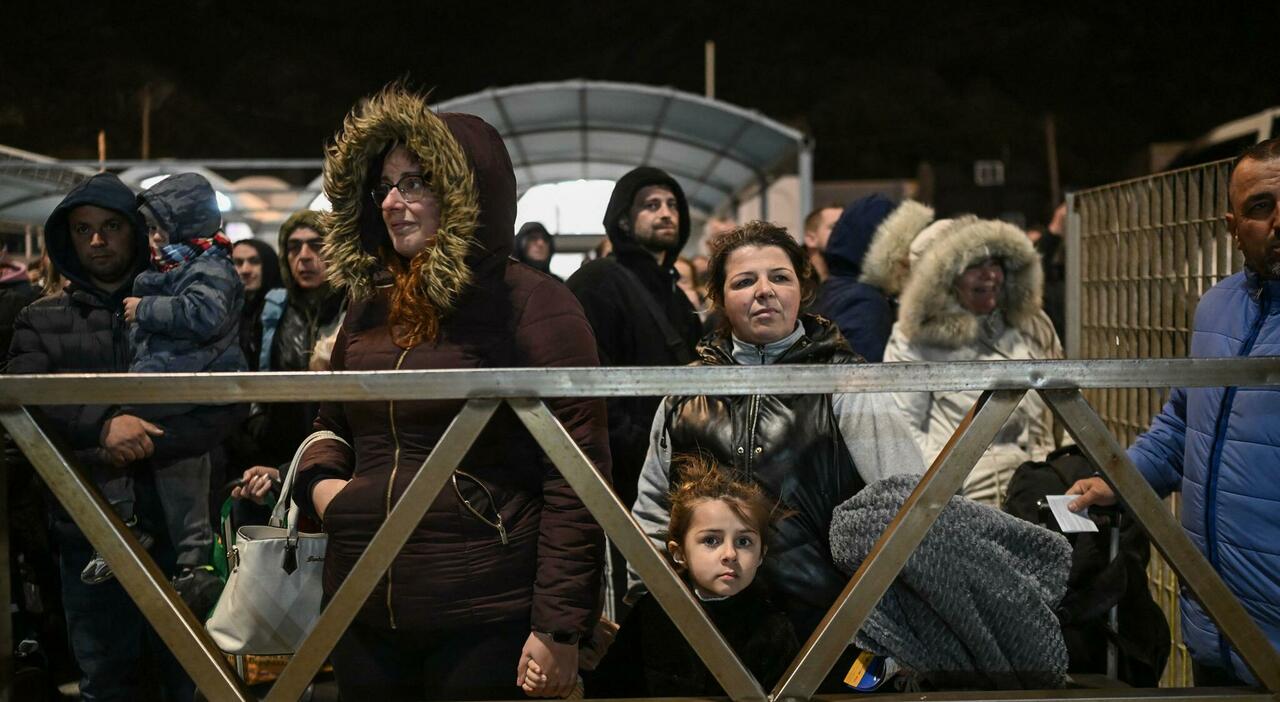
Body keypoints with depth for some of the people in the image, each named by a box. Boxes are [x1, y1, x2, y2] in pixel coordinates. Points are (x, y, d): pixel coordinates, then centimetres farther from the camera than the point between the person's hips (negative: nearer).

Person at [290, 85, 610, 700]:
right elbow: (331, 428, 27)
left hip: (487, 624, -6)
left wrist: (559, 627, -16)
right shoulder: (369, 310, 13)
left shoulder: (534, 307, -8)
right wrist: (319, 480, 4)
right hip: (362, 617, 6)